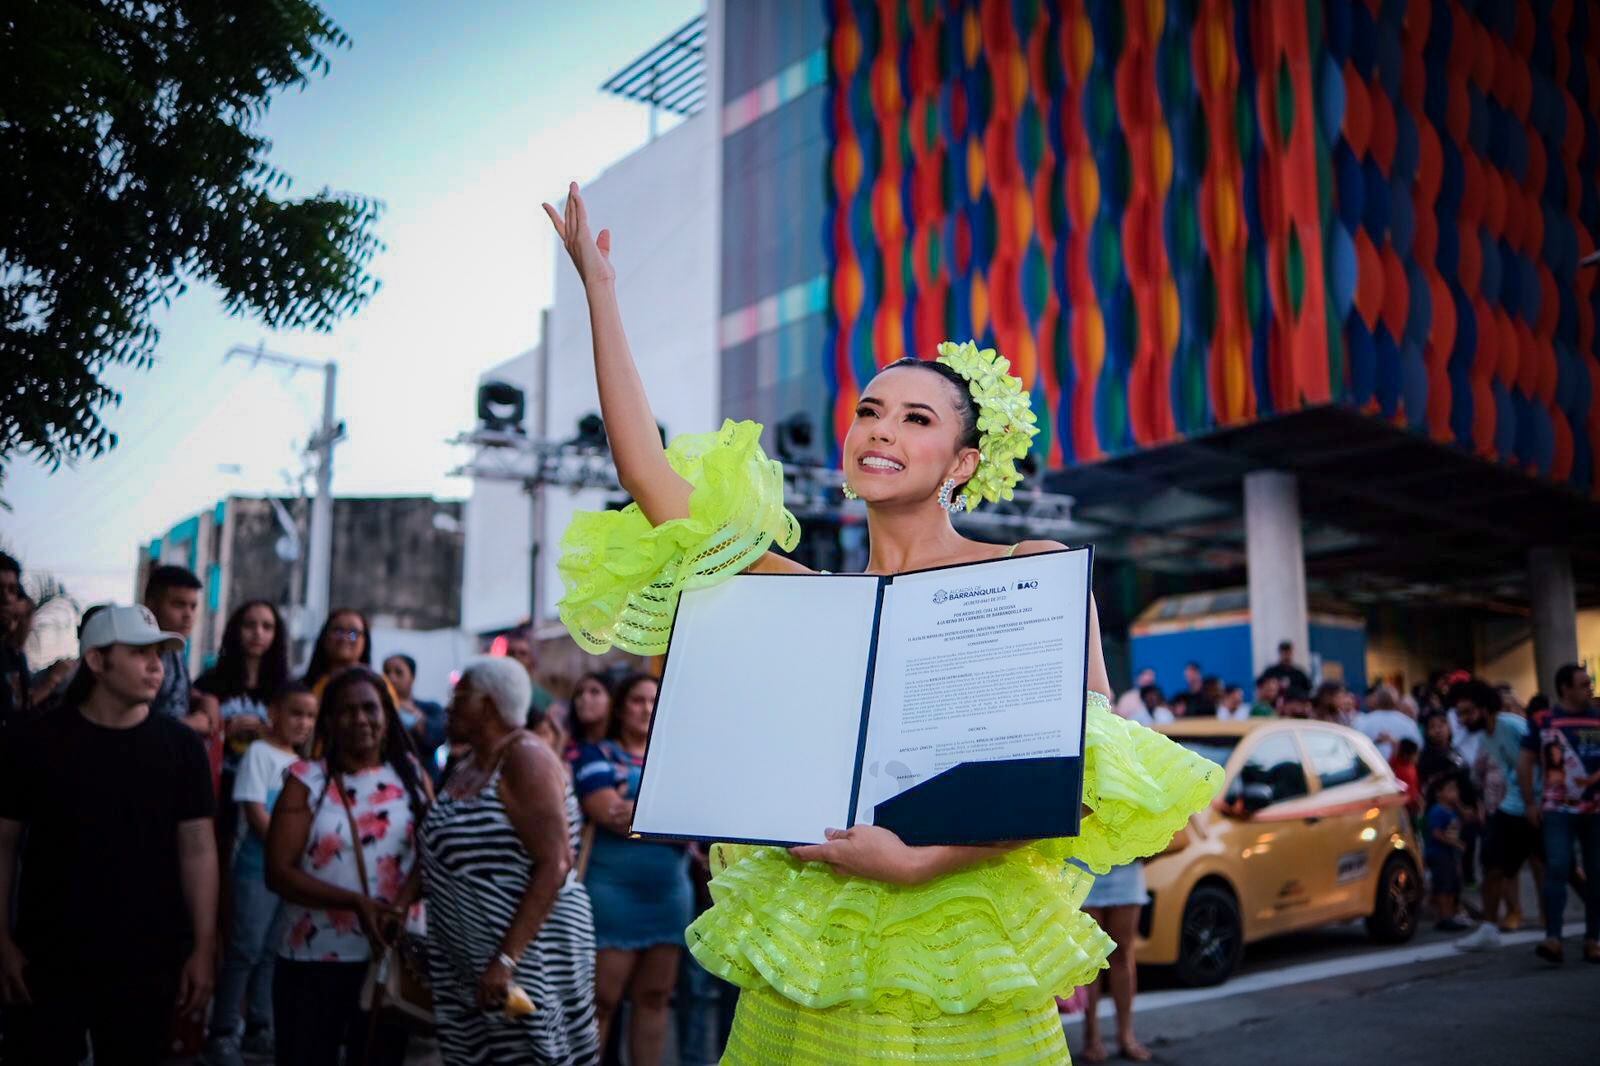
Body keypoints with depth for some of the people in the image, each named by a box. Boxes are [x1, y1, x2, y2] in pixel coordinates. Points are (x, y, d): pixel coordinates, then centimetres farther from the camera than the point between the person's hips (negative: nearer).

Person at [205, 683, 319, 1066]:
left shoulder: (300, 762, 14)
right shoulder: (259, 752, -7)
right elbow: (254, 810, -14)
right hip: (258, 867, -7)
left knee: (272, 951, 12)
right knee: (245, 950, -5)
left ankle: (258, 1027, 20)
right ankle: (223, 1032, 3)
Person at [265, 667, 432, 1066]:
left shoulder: (410, 775, 3)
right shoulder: (307, 780, -3)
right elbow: (278, 872, -9)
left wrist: (401, 905, -18)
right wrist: (356, 902, -19)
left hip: (391, 957, 2)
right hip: (313, 960, -2)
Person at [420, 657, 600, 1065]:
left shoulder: (524, 759, -14)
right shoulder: (466, 769, 13)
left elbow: (554, 866, -22)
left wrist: (507, 959, -25)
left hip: (529, 953, -8)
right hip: (468, 963, 9)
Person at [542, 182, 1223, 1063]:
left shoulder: (1035, 572, -2)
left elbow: (1084, 764, -9)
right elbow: (650, 478, 3)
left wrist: (920, 862, -20)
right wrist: (600, 288, 5)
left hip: (957, 978, -3)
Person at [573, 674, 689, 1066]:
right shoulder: (596, 755, 0)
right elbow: (611, 815, -15)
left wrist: (637, 812, -14)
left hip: (670, 895, 5)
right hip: (613, 894, -4)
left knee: (654, 998, 9)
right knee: (602, 1000, -2)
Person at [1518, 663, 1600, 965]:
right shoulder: (1543, 721, 1)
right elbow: (1525, 762, 2)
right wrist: (1530, 804, -3)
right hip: (1558, 808, -3)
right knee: (1557, 869, -13)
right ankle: (1553, 938, -16)